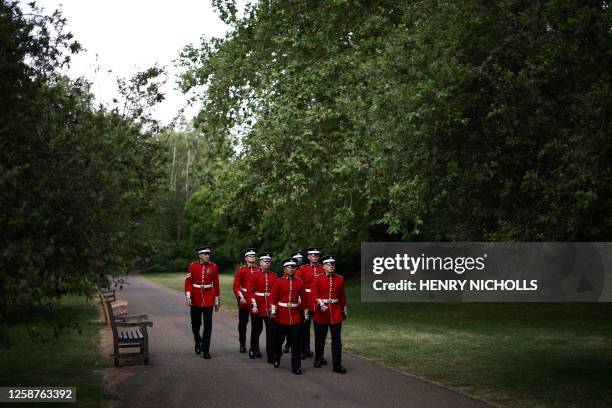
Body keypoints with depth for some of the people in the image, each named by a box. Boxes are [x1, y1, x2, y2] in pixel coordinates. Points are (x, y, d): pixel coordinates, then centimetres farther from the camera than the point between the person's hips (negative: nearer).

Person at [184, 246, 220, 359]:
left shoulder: (213, 267, 1)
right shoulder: (193, 266, -2)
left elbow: (216, 284, 5)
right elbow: (188, 282, -2)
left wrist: (217, 301, 6)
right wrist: (188, 296, -14)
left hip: (208, 299, 0)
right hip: (196, 299, 0)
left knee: (208, 324, -7)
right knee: (195, 324, 11)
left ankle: (205, 350, -1)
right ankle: (198, 342, 38)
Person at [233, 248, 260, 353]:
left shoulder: (259, 270, 5)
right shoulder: (241, 269, 0)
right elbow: (236, 286, -4)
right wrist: (240, 297, -16)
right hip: (244, 300, -1)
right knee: (243, 322, 7)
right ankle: (242, 344, 17)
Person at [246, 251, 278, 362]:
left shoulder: (274, 276, 6)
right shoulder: (255, 275, -2)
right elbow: (250, 291, -6)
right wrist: (253, 305, -13)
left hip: (270, 307, 2)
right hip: (257, 307, -2)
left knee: (271, 330, -6)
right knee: (256, 329, 12)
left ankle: (271, 355, -5)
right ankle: (254, 349, 35)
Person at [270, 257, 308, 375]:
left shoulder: (300, 282, 4)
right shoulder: (279, 282, -3)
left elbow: (303, 297, 11)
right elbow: (273, 297, -4)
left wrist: (305, 312, 11)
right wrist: (273, 310, -14)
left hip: (295, 314, 1)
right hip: (282, 314, -1)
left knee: (296, 341, -3)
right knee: (279, 338, 10)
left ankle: (296, 366, 2)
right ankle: (276, 358, 38)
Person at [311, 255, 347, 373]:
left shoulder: (340, 279, 6)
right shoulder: (318, 279, -3)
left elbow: (342, 296, 13)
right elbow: (314, 294, -9)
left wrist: (344, 310, 15)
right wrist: (320, 304, -24)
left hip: (336, 312, 2)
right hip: (321, 311, -2)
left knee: (336, 339, -2)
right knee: (320, 338, 11)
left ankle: (337, 365, -1)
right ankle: (318, 359, 31)